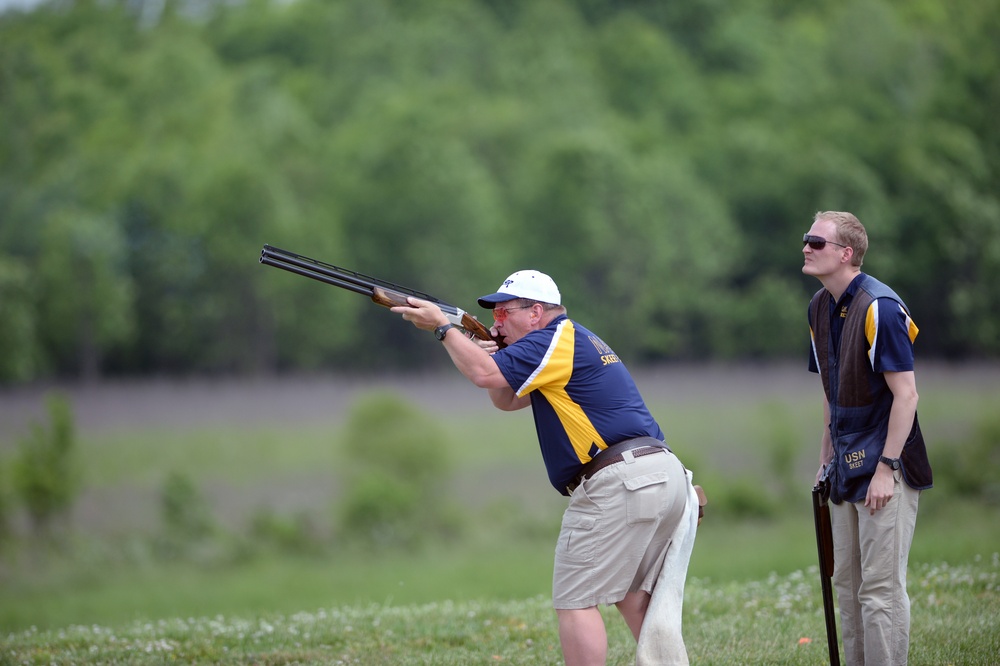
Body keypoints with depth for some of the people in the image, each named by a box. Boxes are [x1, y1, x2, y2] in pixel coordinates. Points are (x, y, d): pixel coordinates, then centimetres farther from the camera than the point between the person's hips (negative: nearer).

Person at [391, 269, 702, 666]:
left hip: (619, 484, -10)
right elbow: (506, 399, 28)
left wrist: (441, 326, -3)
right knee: (633, 597, 16)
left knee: (575, 602, -5)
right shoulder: (575, 342, 25)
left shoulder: (558, 340, -6)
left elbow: (485, 375, -15)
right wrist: (489, 350, 10)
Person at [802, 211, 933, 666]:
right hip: (847, 467, 9)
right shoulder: (820, 308, 10)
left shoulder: (880, 308, -17)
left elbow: (905, 393, -18)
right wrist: (826, 458, 18)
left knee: (881, 587, -9)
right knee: (847, 582, 12)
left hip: (884, 469, -9)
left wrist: (886, 469, -21)